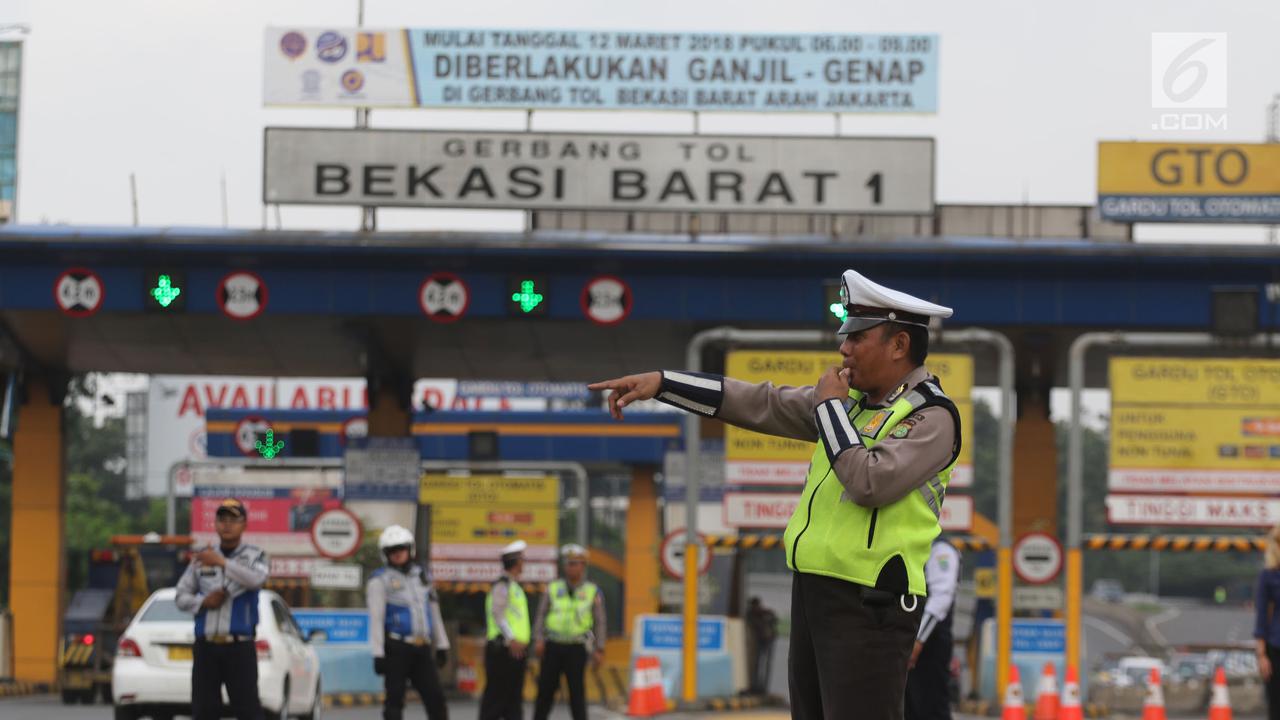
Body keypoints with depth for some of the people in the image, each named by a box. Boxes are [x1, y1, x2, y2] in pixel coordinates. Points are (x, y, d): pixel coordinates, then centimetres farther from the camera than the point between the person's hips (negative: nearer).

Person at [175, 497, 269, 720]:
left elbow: (257, 579, -19)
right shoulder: (202, 558, 13)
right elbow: (182, 597, 14)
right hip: (206, 646, 3)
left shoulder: (254, 556, 4)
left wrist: (222, 563, -29)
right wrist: (203, 602, -7)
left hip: (240, 647, -3)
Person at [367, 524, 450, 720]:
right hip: (397, 649, -5)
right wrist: (378, 654, -14)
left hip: (422, 648, 5)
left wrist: (441, 645, 17)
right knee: (395, 701, -1)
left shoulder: (420, 575, 15)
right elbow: (376, 619, -8)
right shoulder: (380, 580, -3)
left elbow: (434, 611, 20)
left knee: (435, 697, 0)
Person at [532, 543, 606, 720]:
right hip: (553, 647, 1)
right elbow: (540, 617, 5)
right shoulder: (553, 589, 5)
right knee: (545, 691, 2)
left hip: (576, 650, -1)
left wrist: (599, 651, -3)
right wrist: (538, 641, -9)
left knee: (577, 693, -4)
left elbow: (599, 623, 4)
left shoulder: (593, 592, 3)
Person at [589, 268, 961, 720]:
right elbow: (761, 404, 17)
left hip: (870, 605, -9)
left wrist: (829, 405, -9)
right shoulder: (851, 398, 14)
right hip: (812, 591, 9)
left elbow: (870, 483, -23)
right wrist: (661, 382, 13)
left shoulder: (932, 417, -10)